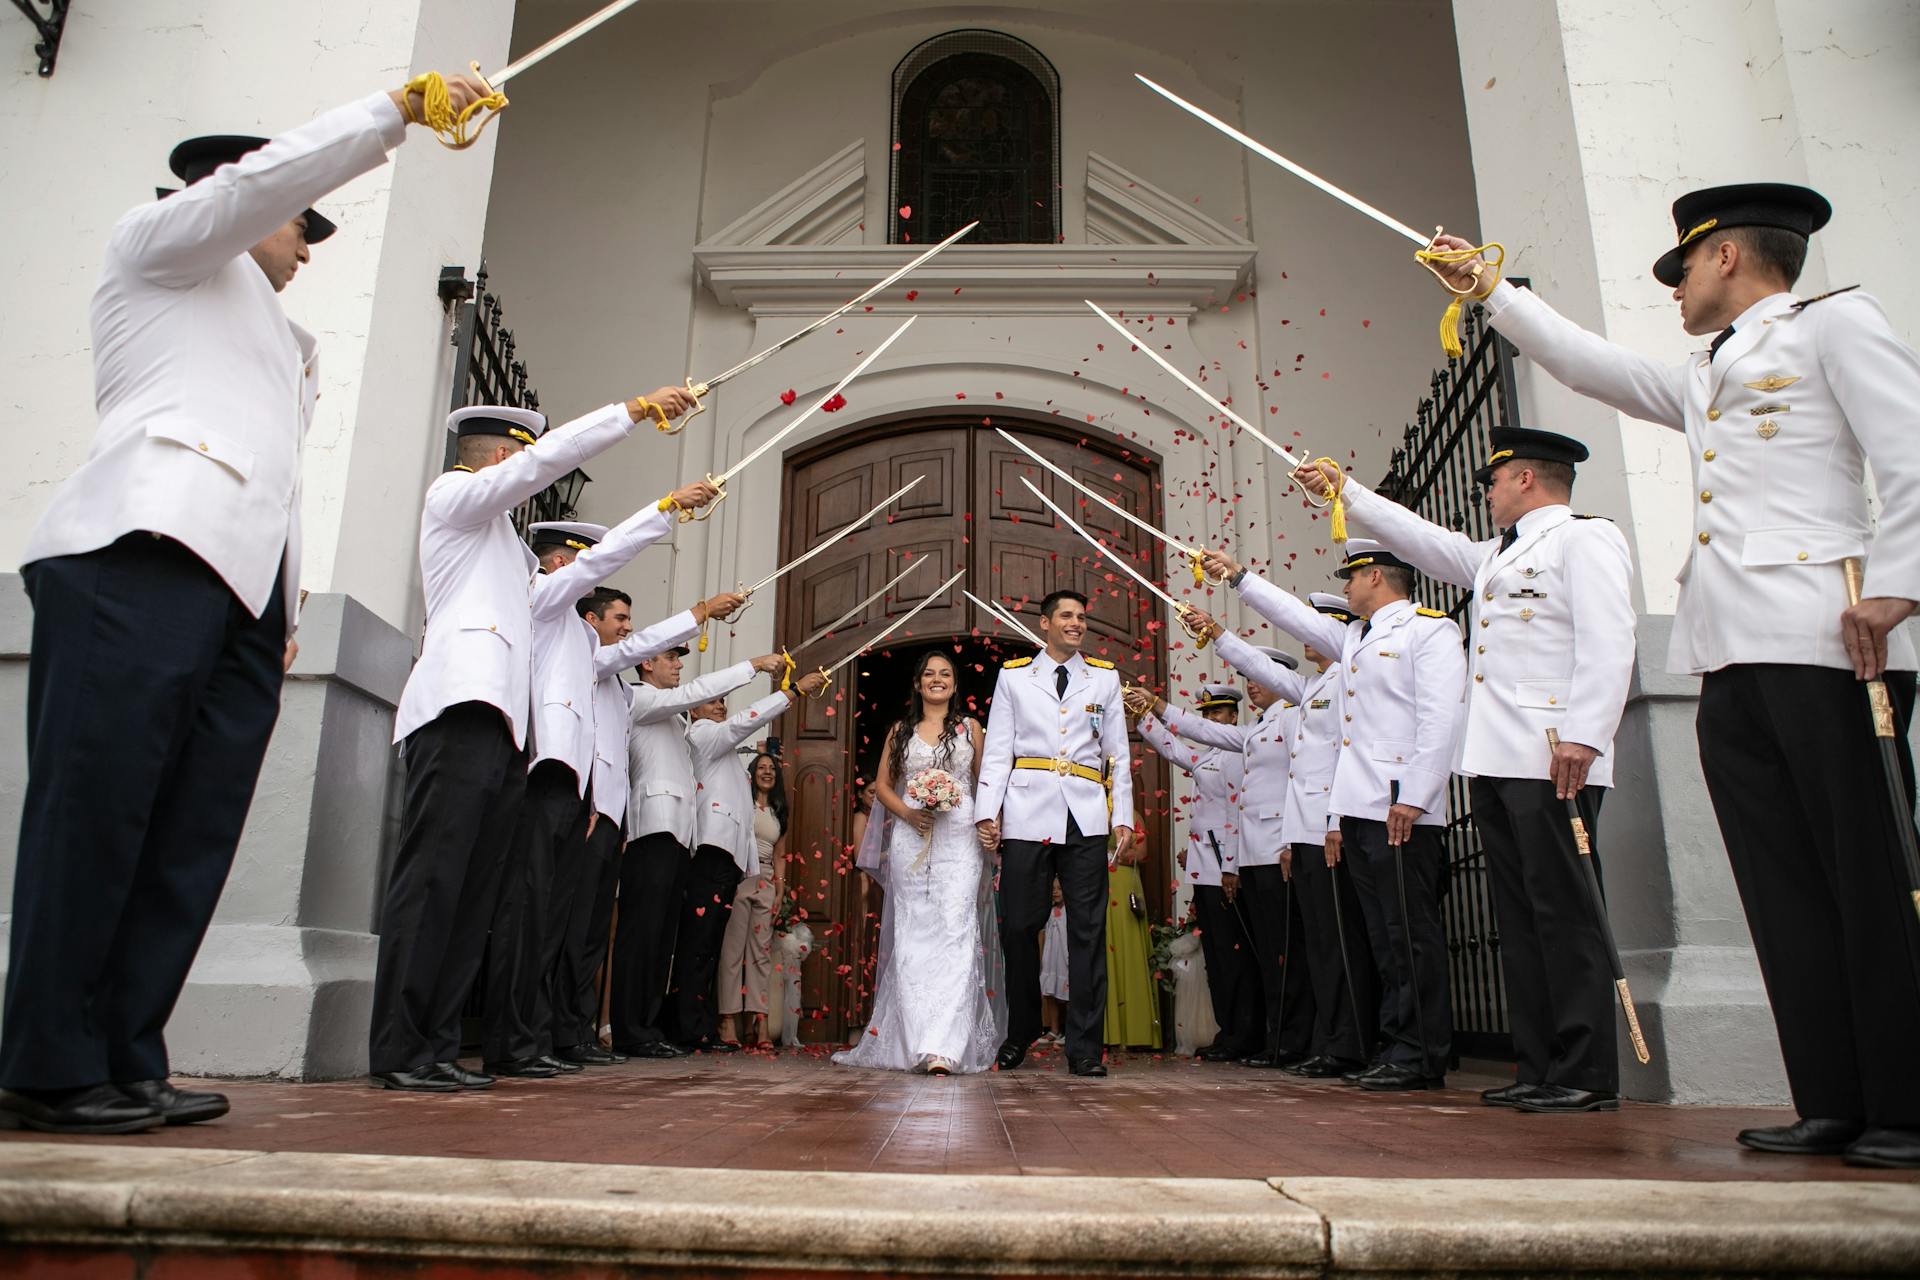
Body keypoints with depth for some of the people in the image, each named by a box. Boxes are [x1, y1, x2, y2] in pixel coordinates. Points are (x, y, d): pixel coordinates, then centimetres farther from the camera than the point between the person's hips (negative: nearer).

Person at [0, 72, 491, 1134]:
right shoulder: (157, 241, 20)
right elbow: (274, 173, 2)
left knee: (191, 832, -2)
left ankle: (124, 1064, -1)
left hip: (240, 578, 7)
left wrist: (285, 609, 17)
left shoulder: (276, 341, 36)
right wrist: (398, 108, 6)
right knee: (96, 804, -12)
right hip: (146, 544, -7)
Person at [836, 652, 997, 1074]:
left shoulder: (969, 727, 12)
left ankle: (945, 1047, -19)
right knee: (912, 935, 1)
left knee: (954, 931, -13)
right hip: (910, 839, 2)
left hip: (959, 839, -2)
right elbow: (882, 784, 13)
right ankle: (914, 1041, 9)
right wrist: (907, 813, -6)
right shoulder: (899, 731, 16)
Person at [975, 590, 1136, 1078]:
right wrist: (987, 812, -3)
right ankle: (1020, 1034, 21)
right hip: (1027, 813, -1)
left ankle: (1085, 1048, 5)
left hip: (1085, 817, 1)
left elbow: (1118, 754, 13)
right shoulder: (1013, 675, 12)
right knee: (1018, 927, 2)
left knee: (1088, 931, -1)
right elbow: (997, 749, 7)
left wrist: (1123, 818, 5)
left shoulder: (1105, 678, 16)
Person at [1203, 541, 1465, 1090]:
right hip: (1358, 812, 9)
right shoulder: (1353, 638, 22)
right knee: (1385, 938, 9)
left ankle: (1423, 1059, 0)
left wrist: (1413, 797, -19)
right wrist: (1238, 576, 34)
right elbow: (1295, 615, 33)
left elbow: (1440, 719, -13)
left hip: (1402, 811, -8)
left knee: (1411, 933, -6)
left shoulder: (1429, 629, -3)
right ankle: (1400, 1048, 14)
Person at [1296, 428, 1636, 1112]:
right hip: (1495, 763, 9)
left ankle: (1589, 1075, -2)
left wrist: (1583, 736, -21)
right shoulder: (1496, 556, 26)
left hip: (1550, 760, -9)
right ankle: (1539, 1068, 12)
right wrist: (1346, 491, 37)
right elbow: (1422, 539, 35)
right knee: (1520, 919, 8)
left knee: (1564, 912, -8)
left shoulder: (1585, 538, -1)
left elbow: (1607, 644, -12)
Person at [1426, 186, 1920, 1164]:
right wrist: (1490, 292, 40)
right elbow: (1589, 363, 36)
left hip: (1823, 638, -7)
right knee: (1784, 886, 3)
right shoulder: (1701, 384, 29)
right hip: (1733, 653, 7)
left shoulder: (1835, 323, 8)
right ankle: (1835, 1103, 6)